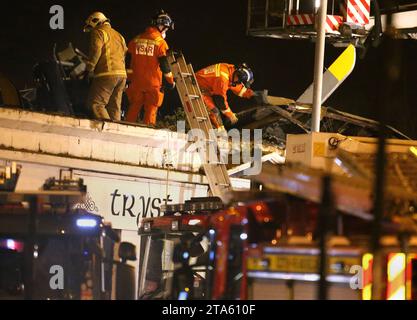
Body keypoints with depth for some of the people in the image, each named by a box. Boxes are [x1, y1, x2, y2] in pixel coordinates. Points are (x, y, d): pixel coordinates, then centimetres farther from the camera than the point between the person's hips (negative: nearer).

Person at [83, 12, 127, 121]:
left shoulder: (98, 32, 2)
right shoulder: (118, 35, 27)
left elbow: (95, 52, -11)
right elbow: (125, 53, 24)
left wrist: (88, 69, -5)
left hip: (107, 74, -8)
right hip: (122, 74, 8)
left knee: (96, 103, -10)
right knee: (114, 107, 9)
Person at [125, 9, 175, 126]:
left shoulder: (136, 40, 6)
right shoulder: (160, 42, -9)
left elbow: (129, 60, 7)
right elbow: (164, 64, -11)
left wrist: (129, 78, 14)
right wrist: (170, 81, -1)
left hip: (136, 82, 4)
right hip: (153, 83, -4)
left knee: (133, 109, 11)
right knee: (151, 110, 3)